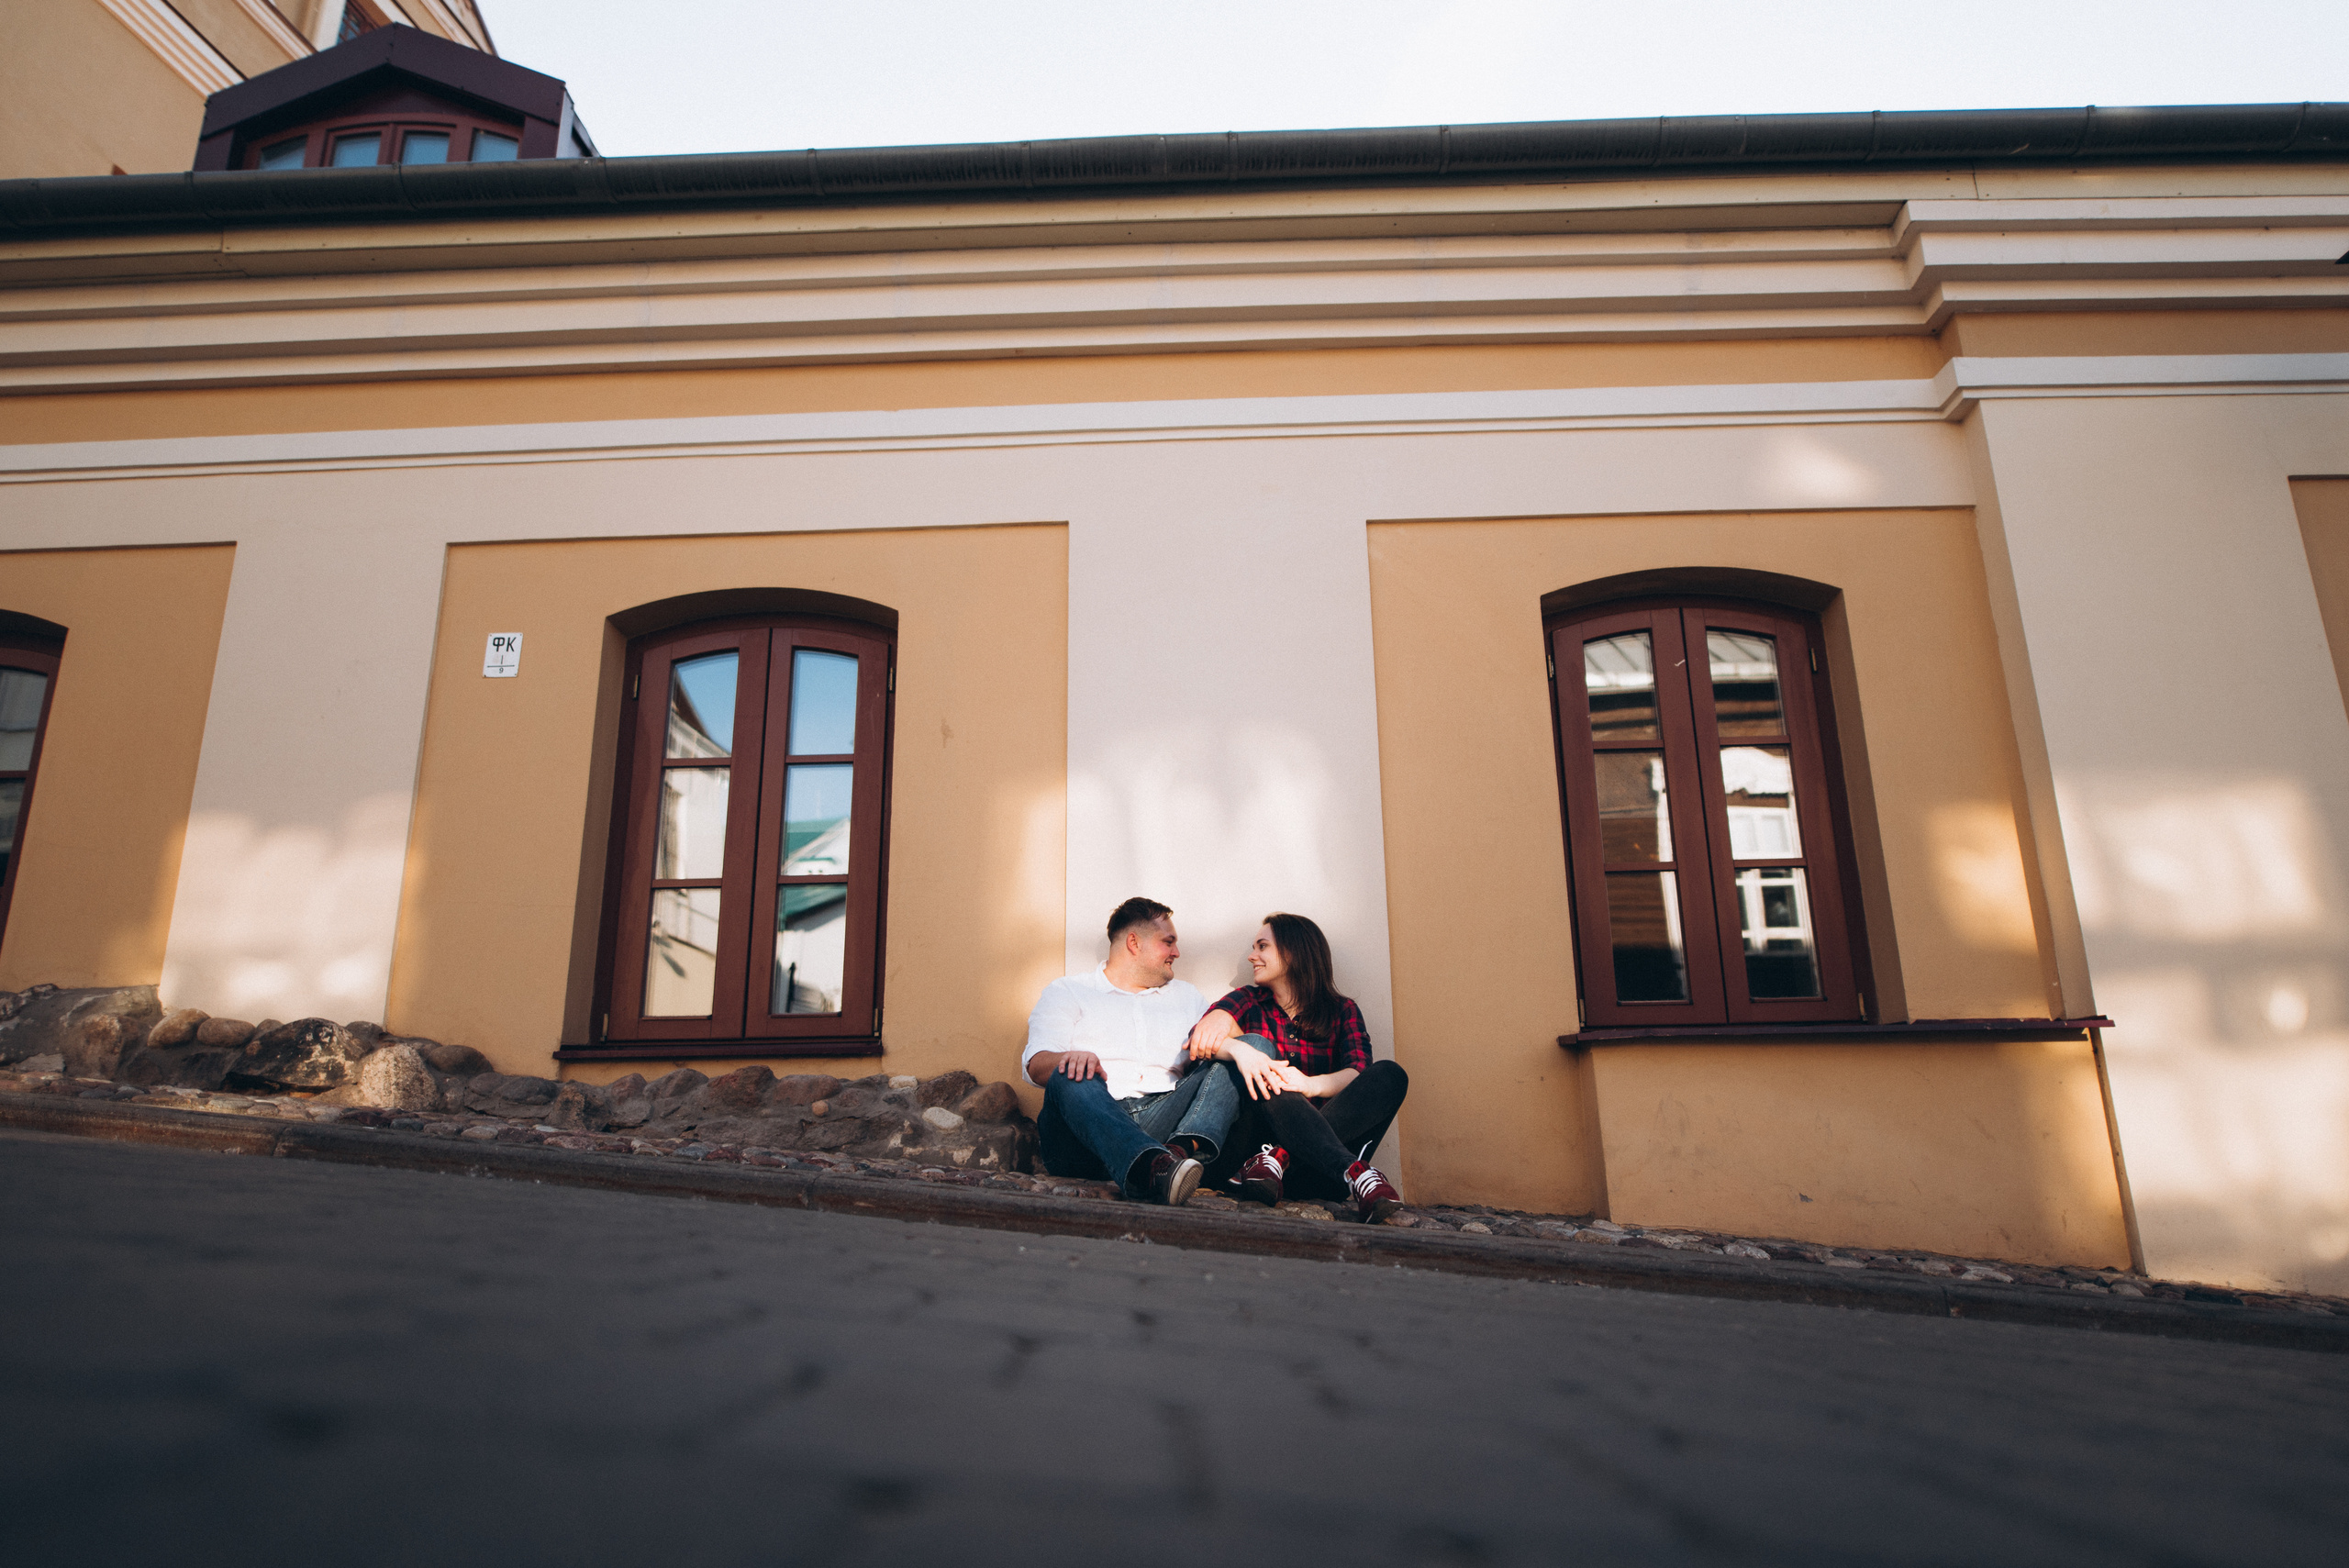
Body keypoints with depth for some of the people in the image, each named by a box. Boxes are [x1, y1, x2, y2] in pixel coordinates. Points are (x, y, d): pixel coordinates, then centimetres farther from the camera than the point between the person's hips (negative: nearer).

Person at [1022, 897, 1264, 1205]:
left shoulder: (1186, 995, 29)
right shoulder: (1067, 992, 16)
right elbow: (1037, 1064, 0)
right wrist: (1072, 1058, -24)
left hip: (1162, 1123, 3)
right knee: (1071, 1077, -34)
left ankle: (1184, 1149, -41)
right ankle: (1153, 1168, -59)